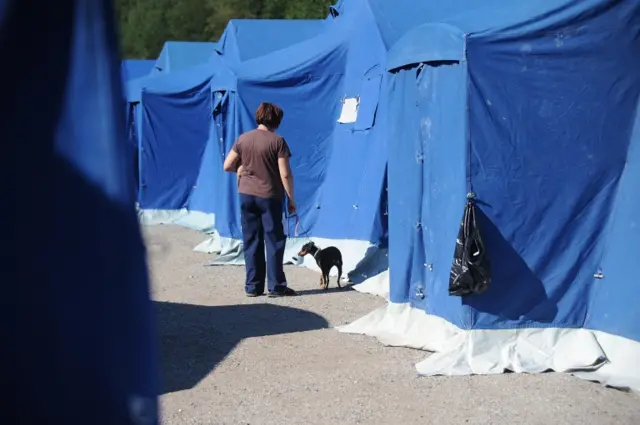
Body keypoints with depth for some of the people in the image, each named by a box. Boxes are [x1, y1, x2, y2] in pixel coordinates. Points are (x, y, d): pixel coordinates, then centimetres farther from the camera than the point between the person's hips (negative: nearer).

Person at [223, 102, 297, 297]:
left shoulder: (243, 139, 1)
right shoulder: (277, 141, -10)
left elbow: (227, 166, 4)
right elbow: (285, 174, -12)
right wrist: (291, 199, -3)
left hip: (246, 195, 4)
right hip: (270, 196, -4)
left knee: (251, 241, 9)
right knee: (274, 241, 4)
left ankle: (252, 286, 11)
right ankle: (276, 286, 5)